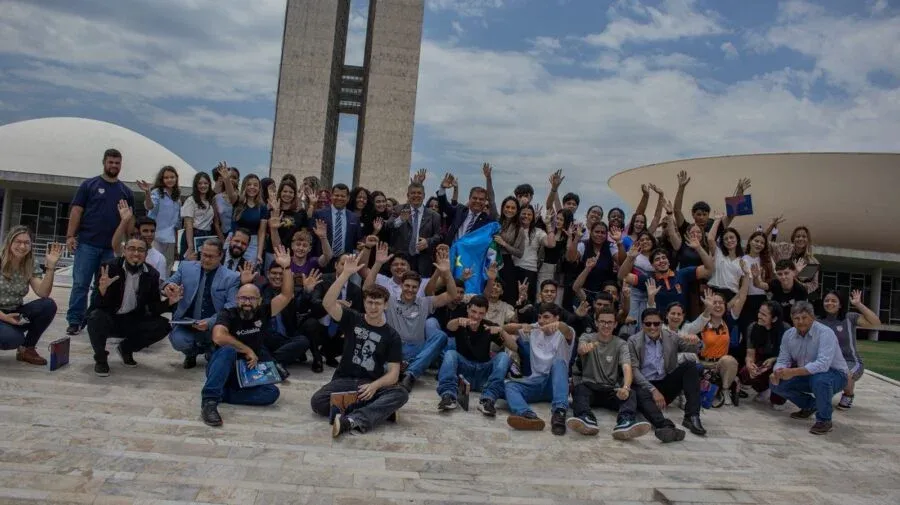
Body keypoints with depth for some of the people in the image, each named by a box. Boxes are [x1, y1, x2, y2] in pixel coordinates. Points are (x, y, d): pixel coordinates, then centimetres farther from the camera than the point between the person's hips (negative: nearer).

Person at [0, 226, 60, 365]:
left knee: (49, 305, -22)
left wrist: (50, 266, -22)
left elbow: (43, 294, -14)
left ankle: (27, 349, -5)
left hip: (15, 314, 5)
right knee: (14, 338, -36)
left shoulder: (28, 268, 1)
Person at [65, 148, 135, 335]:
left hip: (112, 247, 2)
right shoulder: (89, 185, 4)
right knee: (80, 284, -2)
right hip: (87, 243, -2)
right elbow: (76, 210, 0)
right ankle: (75, 321, 4)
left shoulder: (126, 191, 12)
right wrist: (70, 235, -9)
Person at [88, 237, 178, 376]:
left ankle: (126, 348, 10)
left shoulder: (152, 274, -6)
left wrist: (169, 302, -24)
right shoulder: (110, 268, -14)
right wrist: (102, 289, -39)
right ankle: (100, 358, -4)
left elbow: (153, 308, -4)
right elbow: (100, 305, -18)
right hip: (109, 319, -3)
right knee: (96, 317, -33)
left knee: (163, 325, -18)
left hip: (134, 321, 3)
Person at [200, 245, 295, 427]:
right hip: (221, 370, -3)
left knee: (272, 392, -22)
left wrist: (286, 267, -21)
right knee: (228, 350, -35)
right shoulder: (227, 314, -11)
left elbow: (287, 296, -12)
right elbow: (218, 337, -31)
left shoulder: (263, 313, -3)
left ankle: (218, 394, -21)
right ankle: (209, 402, -40)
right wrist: (248, 350, -26)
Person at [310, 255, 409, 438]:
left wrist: (374, 386, -27)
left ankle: (352, 421, -44)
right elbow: (328, 303, -15)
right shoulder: (352, 319, 4)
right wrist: (346, 274, -25)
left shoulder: (392, 336, 2)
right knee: (317, 402, -30)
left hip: (372, 384, 0)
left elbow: (393, 373, -6)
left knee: (401, 394, -31)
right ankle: (379, 411, -25)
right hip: (344, 380, 0)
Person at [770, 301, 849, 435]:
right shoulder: (788, 335, -5)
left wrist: (794, 372, -45)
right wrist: (777, 373, -25)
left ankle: (824, 420, -13)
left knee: (819, 379, -39)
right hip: (807, 375, 7)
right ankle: (810, 405, 17)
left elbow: (822, 365, -38)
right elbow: (783, 360, -2)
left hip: (834, 374, -6)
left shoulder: (825, 333, -26)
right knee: (777, 383, -9)